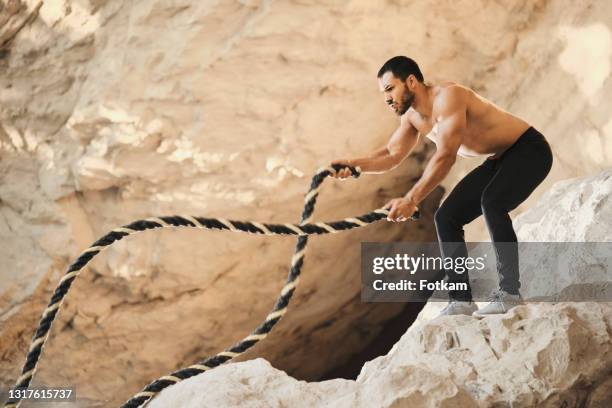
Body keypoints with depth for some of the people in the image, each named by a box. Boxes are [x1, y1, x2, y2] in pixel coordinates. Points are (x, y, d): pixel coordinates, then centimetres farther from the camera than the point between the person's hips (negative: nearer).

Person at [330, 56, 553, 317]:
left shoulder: (447, 97, -27)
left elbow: (445, 156, -34)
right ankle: (461, 301, 5)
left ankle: (509, 292, -25)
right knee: (446, 217, 0)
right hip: (499, 159, 9)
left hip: (529, 149, -9)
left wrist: (411, 199, -38)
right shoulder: (412, 117, 1)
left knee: (491, 203, -34)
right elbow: (391, 154, 2)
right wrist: (355, 164, -17)